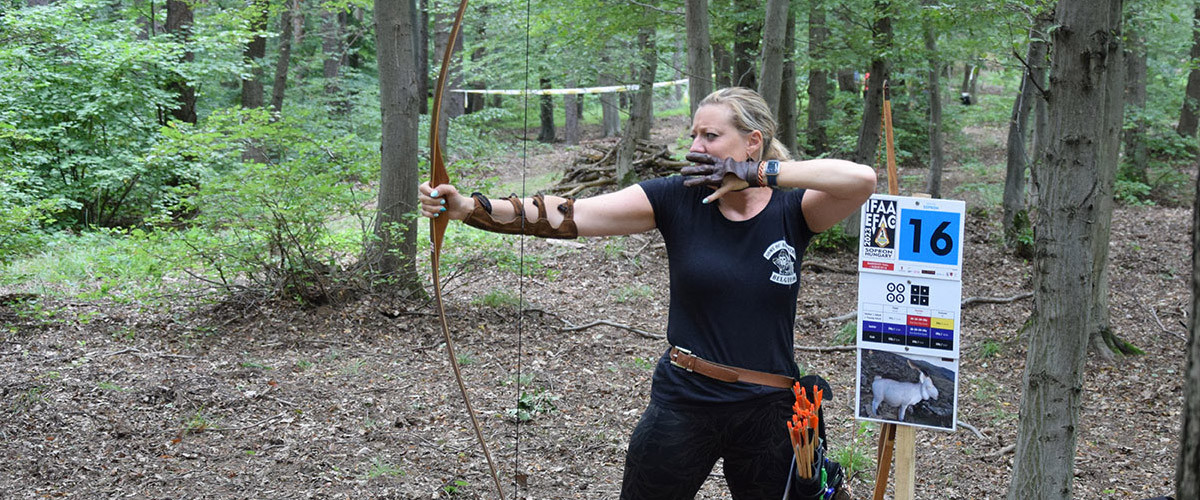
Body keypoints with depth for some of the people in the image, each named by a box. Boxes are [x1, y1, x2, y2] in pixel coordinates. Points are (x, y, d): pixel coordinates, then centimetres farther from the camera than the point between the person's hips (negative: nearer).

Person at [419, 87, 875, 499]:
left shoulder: (791, 210, -5)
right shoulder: (678, 199, -5)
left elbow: (861, 179, -23)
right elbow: (569, 216, -14)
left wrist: (760, 173, -22)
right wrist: (469, 207, -23)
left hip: (768, 415, 0)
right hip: (681, 405, 0)